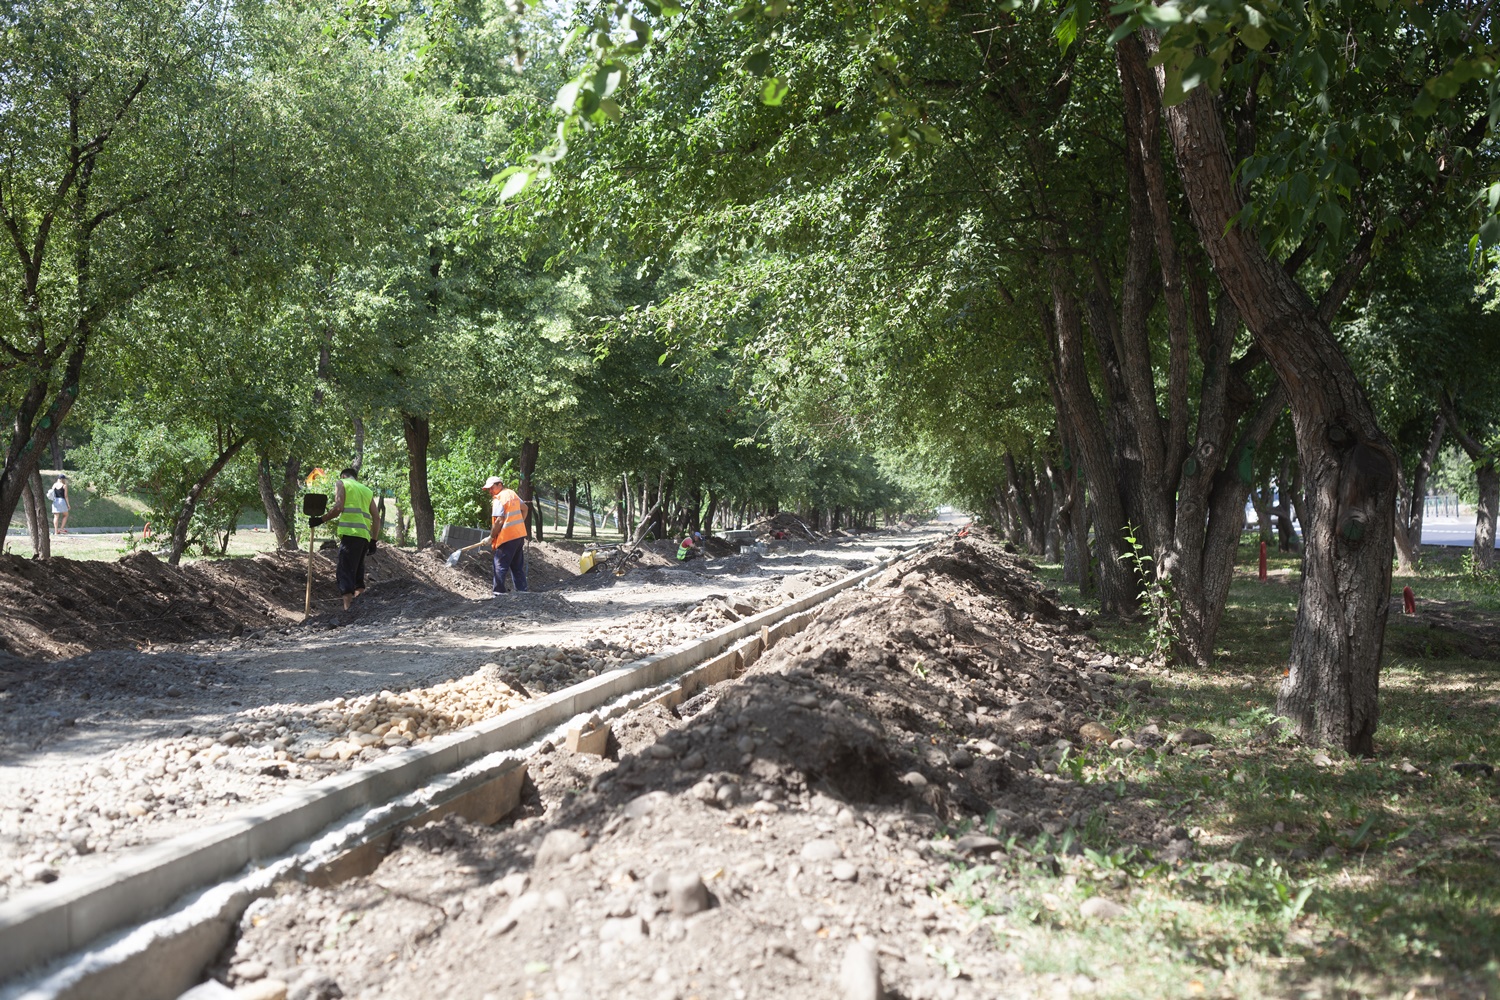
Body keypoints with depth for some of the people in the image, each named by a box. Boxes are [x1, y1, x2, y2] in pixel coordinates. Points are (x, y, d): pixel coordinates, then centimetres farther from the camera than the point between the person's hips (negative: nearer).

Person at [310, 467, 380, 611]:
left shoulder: (342, 484, 12)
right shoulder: (367, 490, 27)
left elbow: (337, 508, -5)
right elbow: (376, 518, 16)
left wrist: (320, 520, 4)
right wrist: (373, 541, 14)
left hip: (350, 533, -6)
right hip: (365, 536, 6)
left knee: (345, 571, -9)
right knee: (357, 571, 15)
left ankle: (348, 608, -19)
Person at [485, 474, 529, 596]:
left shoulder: (498, 499, -13)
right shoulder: (512, 493, 11)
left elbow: (499, 521, -19)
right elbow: (525, 508, 23)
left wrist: (491, 537, -10)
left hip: (507, 537, -8)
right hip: (520, 535, 8)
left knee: (500, 565, -2)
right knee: (518, 565, 13)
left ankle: (498, 591, -2)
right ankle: (521, 589, 15)